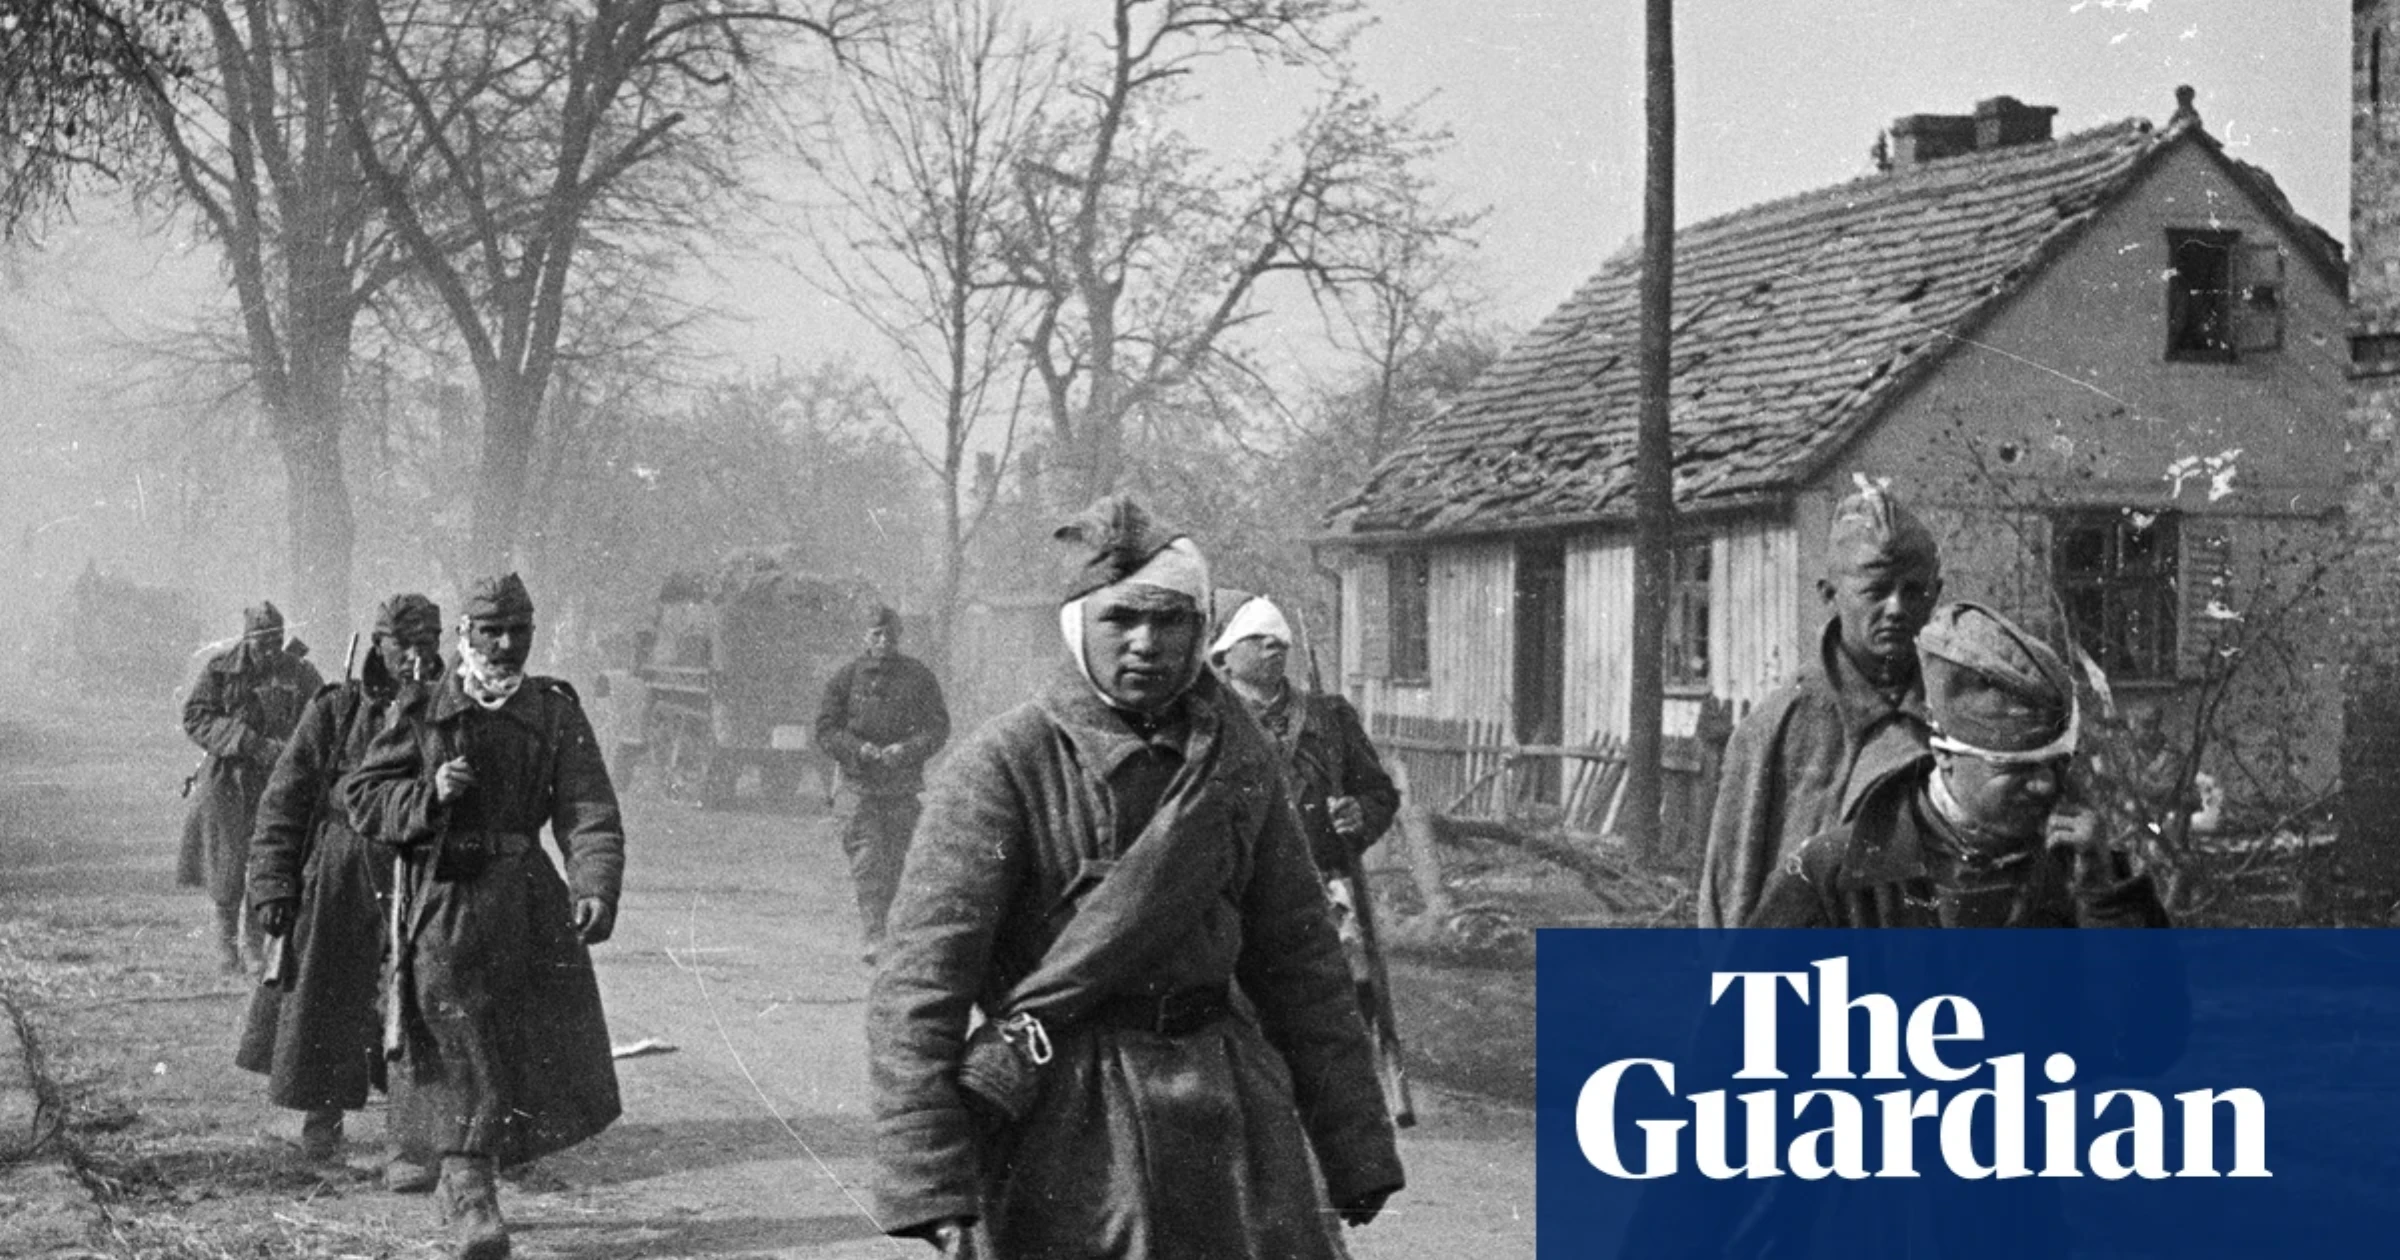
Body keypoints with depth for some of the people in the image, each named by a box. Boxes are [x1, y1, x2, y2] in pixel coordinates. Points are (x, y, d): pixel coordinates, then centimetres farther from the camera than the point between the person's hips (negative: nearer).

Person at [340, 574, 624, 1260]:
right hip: (442, 895, -3)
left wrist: (596, 887, -22)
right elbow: (362, 796, 5)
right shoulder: (420, 711, 3)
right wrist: (428, 794, -15)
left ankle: (460, 1175, 31)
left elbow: (589, 811, -5)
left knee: (550, 1049, 7)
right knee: (460, 1049, -7)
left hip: (526, 894, 3)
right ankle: (471, 1202, 1)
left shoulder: (555, 713, 6)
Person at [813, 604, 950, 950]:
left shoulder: (919, 676, 7)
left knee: (894, 862, 4)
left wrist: (908, 749, -13)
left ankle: (888, 930, 16)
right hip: (858, 782, -1)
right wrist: (859, 749, -14)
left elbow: (939, 726, 4)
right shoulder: (845, 678, 5)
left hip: (904, 787, 1)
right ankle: (874, 936, -17)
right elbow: (825, 729, 4)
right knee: (867, 860, -12)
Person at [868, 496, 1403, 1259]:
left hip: (1227, 1103, 4)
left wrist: (1356, 1153, 14)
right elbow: (918, 987, -13)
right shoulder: (1003, 766, -8)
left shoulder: (1239, 760, 8)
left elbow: (1299, 962, 15)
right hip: (1067, 1117, -4)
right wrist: (936, 1197, -21)